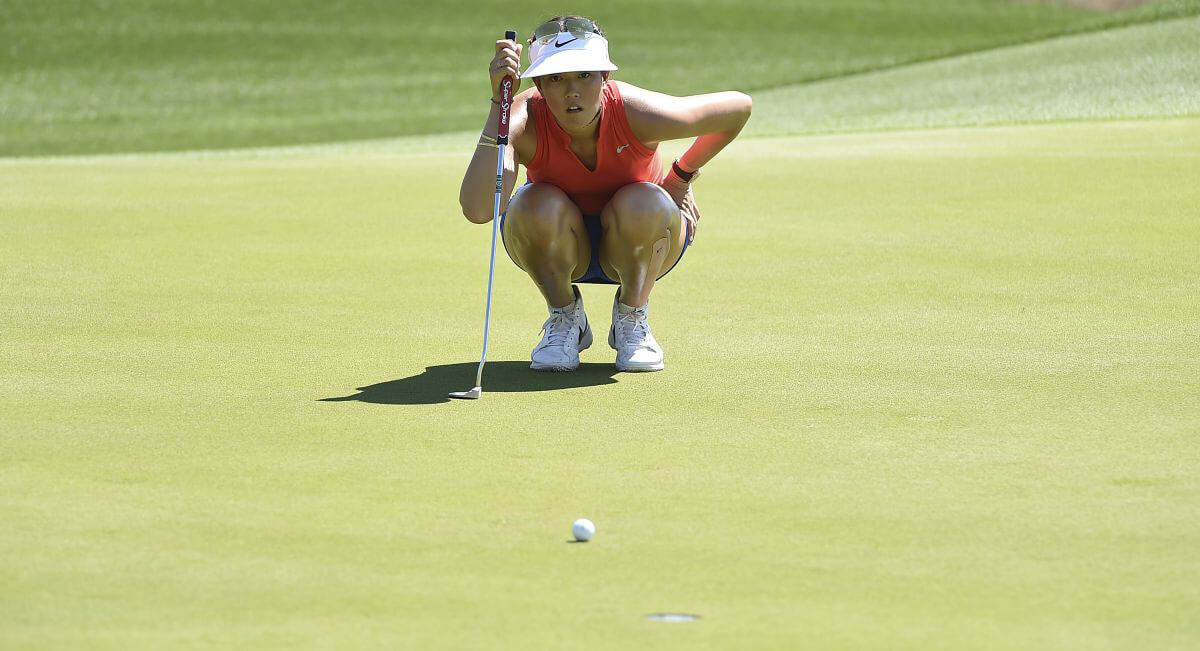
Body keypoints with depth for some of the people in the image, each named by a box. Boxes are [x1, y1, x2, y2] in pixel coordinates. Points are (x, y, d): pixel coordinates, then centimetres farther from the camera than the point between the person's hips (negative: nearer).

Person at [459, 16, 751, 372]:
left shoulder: (636, 112, -30)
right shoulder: (525, 122, -31)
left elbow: (738, 107, -12)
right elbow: (477, 209, -49)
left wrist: (682, 176, -7)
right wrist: (498, 103, -50)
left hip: (641, 246, 0)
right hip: (555, 247, 0)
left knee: (643, 205, -34)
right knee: (539, 207, -34)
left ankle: (632, 316, -5)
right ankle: (564, 316, -5)